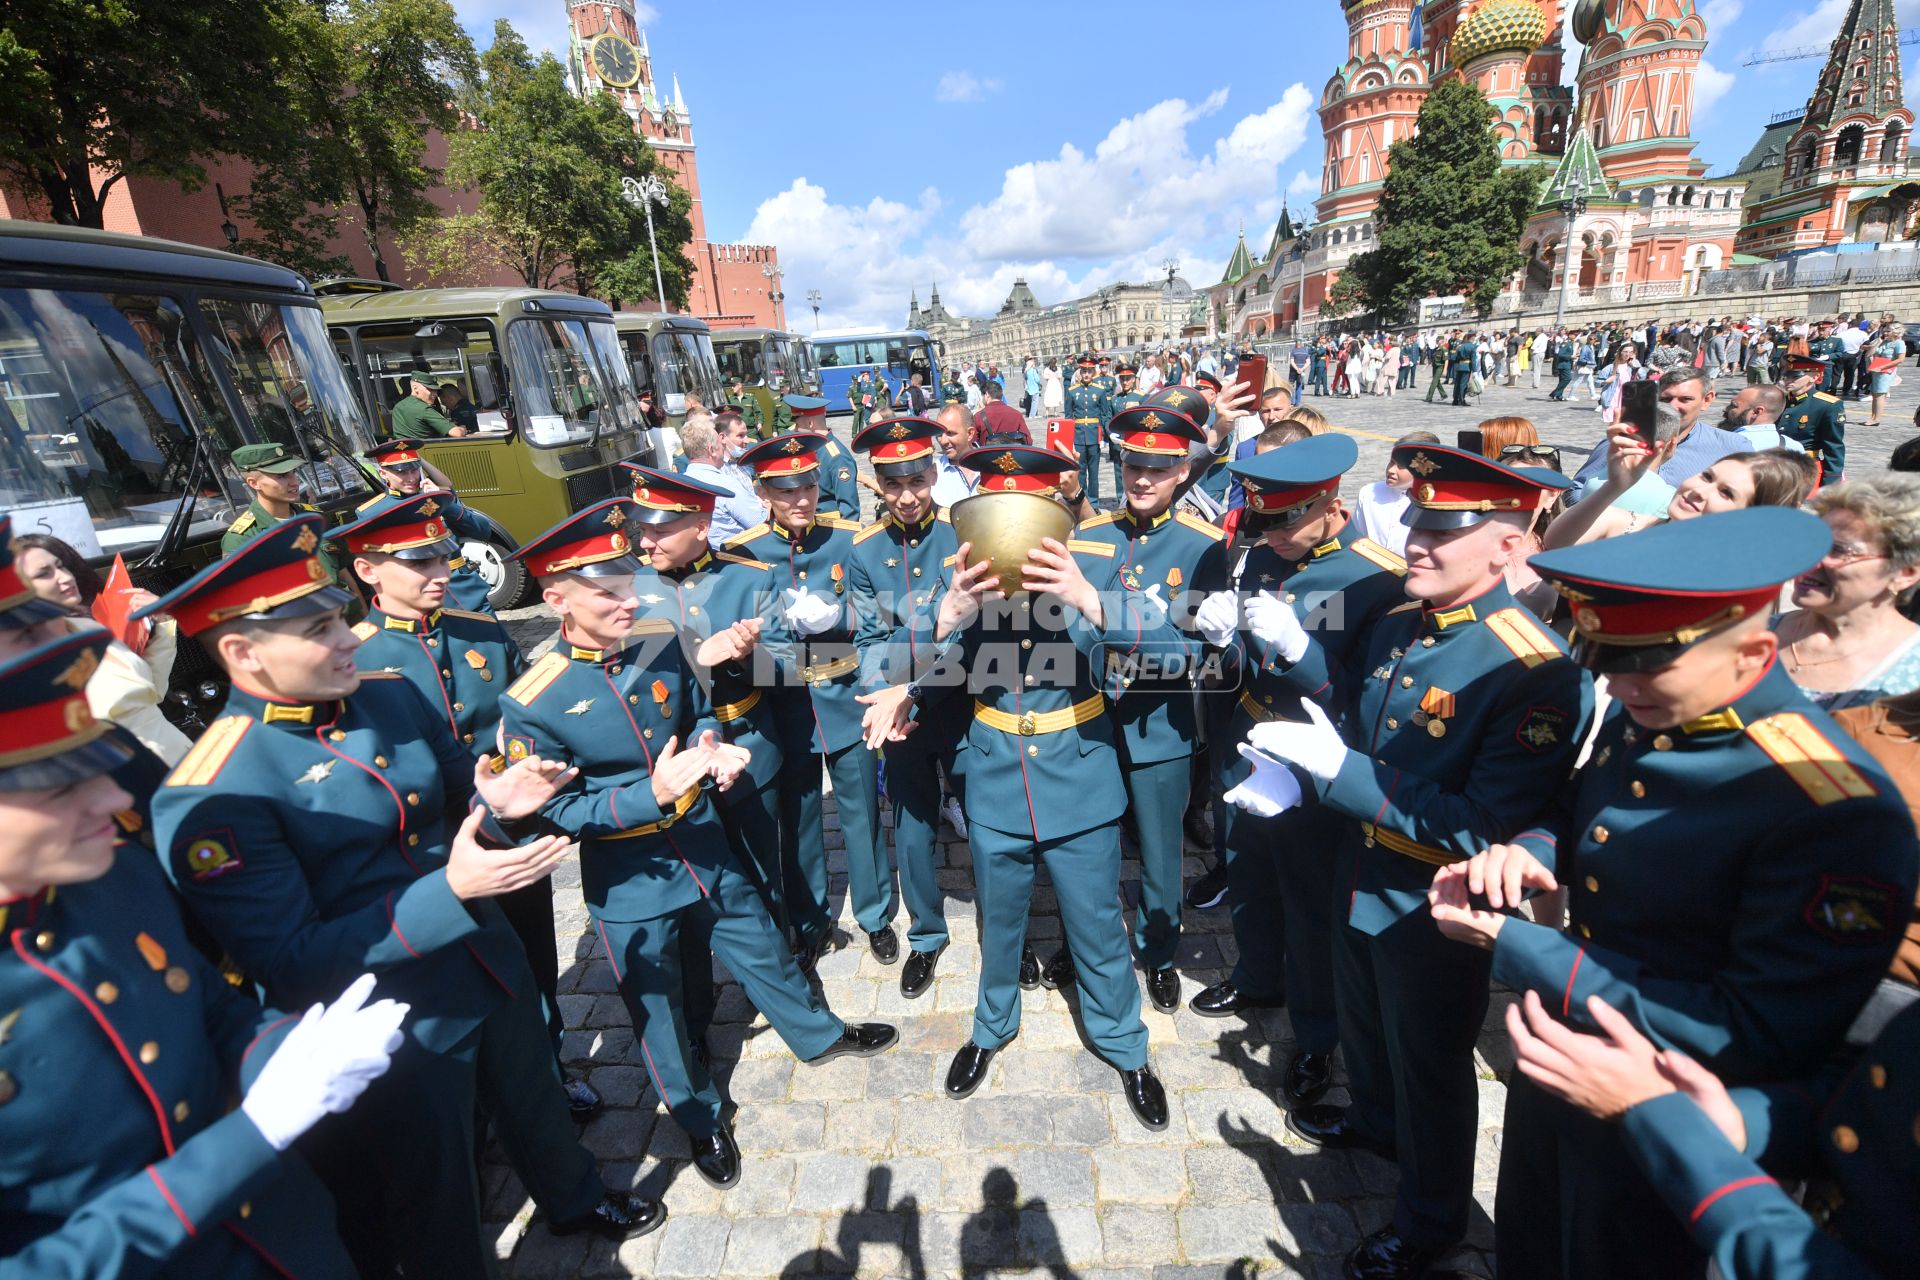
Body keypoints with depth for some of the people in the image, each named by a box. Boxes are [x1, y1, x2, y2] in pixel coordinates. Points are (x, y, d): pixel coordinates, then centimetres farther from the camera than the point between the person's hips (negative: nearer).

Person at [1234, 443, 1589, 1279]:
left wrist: (1336, 770, -33)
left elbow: (1483, 828, -31)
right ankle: (1374, 1119, 61)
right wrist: (1301, 658, -7)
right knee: (1363, 1022, 30)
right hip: (1364, 882, 7)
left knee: (1429, 1063, 17)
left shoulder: (1537, 672, -28)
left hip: (1434, 910, -7)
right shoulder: (1395, 627, -4)